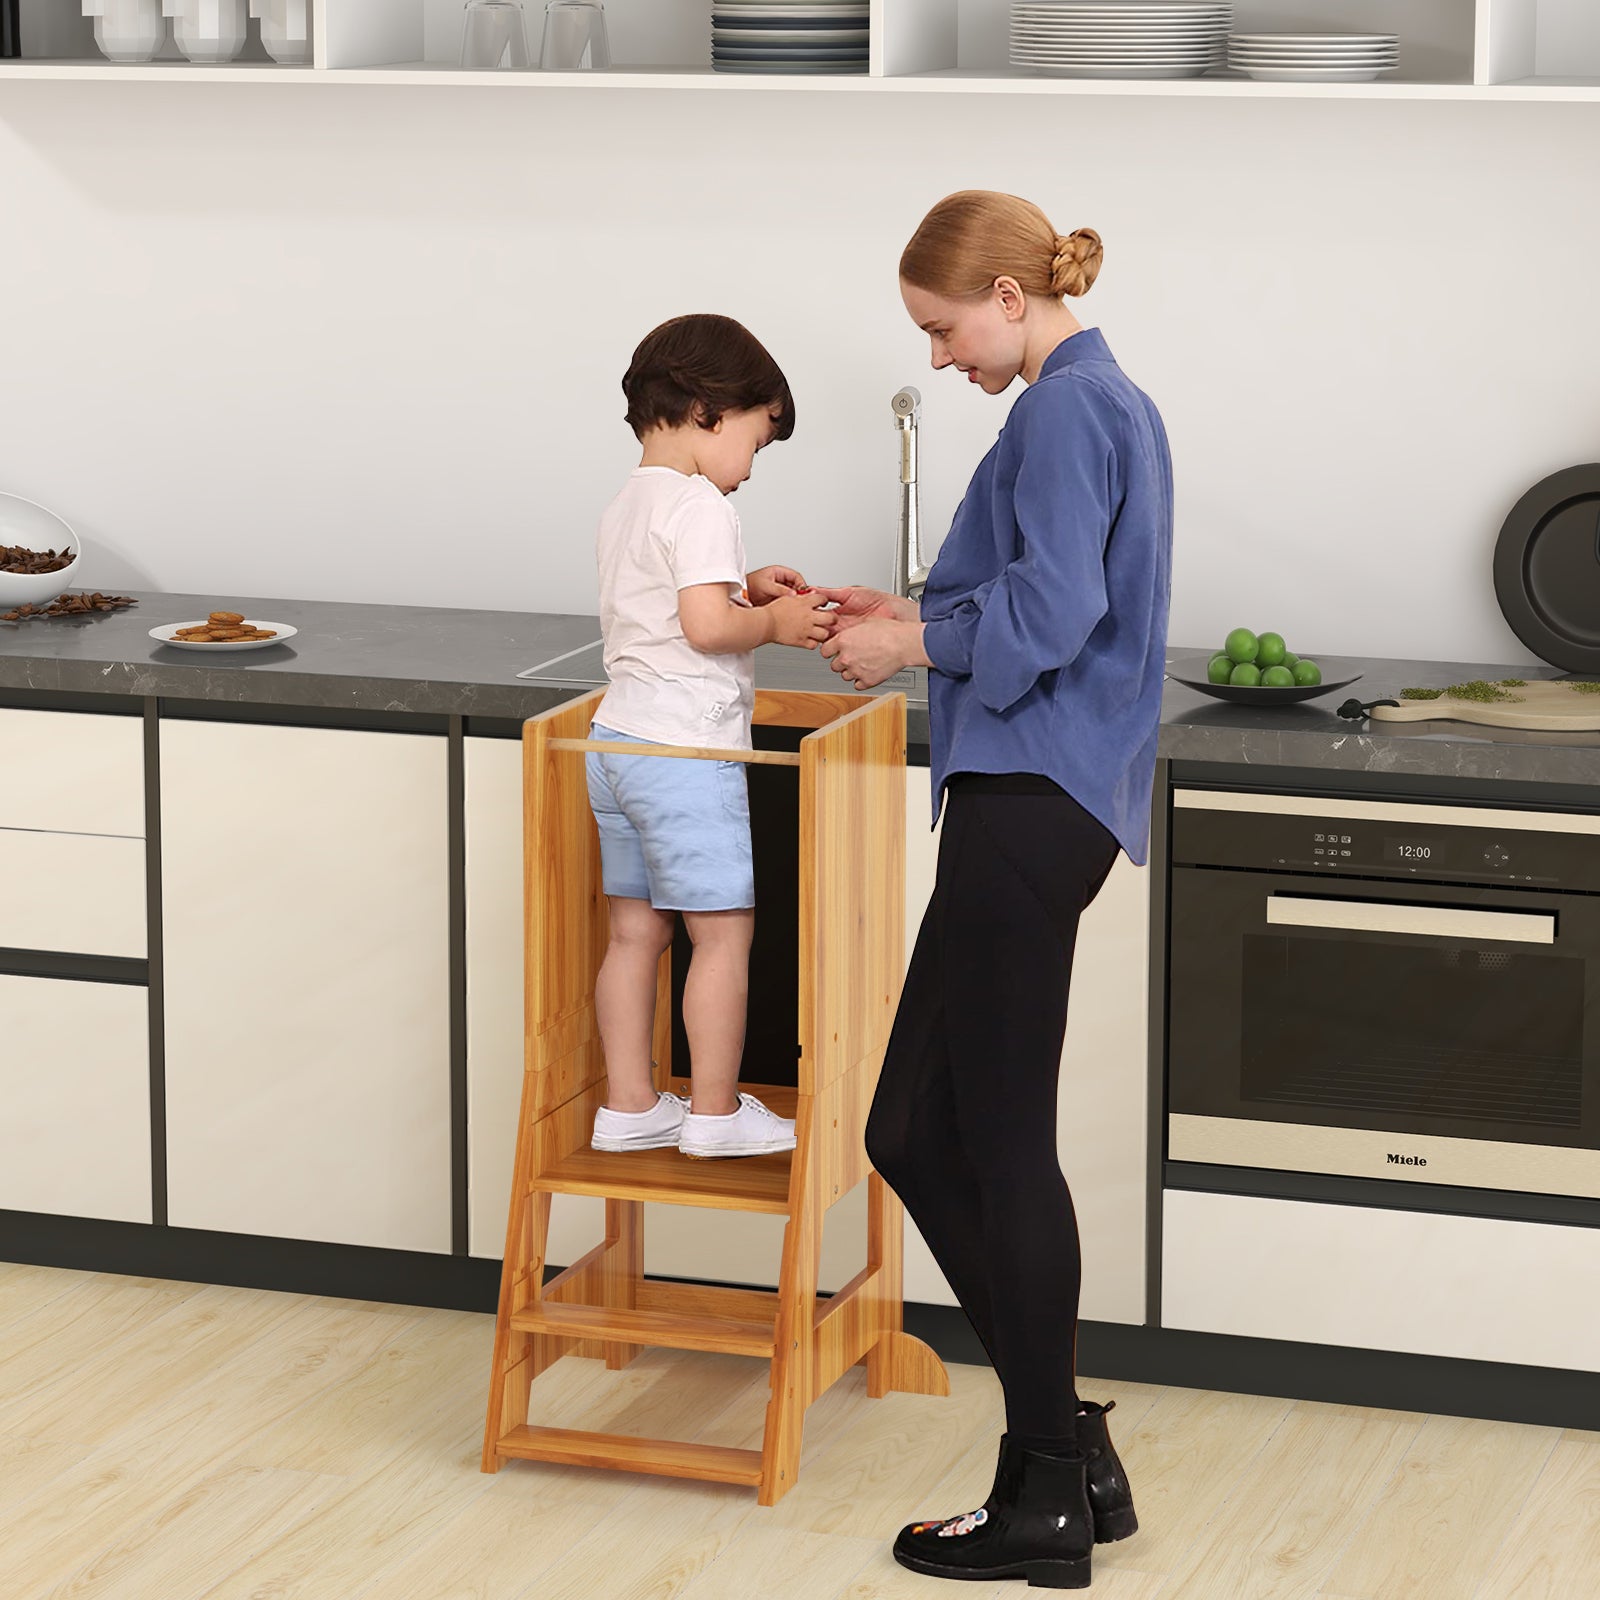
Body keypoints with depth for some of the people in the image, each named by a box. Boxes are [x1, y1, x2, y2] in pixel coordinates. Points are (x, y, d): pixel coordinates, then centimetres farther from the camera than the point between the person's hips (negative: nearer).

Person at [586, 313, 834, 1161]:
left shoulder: (624, 508, 15)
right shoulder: (698, 505, -15)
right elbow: (705, 627, -23)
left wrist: (743, 592, 14)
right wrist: (773, 622, -7)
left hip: (618, 741, 9)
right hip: (684, 750, -9)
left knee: (635, 931, 12)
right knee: (724, 930, 0)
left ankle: (628, 1107, 15)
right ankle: (715, 1112, 4)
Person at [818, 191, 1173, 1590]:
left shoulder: (1068, 410, -12)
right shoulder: (1107, 401, 20)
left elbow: (1053, 610, -20)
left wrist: (912, 642, -6)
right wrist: (915, 614, 15)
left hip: (1030, 806, -10)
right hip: (1038, 802, 10)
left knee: (1002, 1144, -3)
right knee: (914, 1130, 12)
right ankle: (1067, 1453, 17)